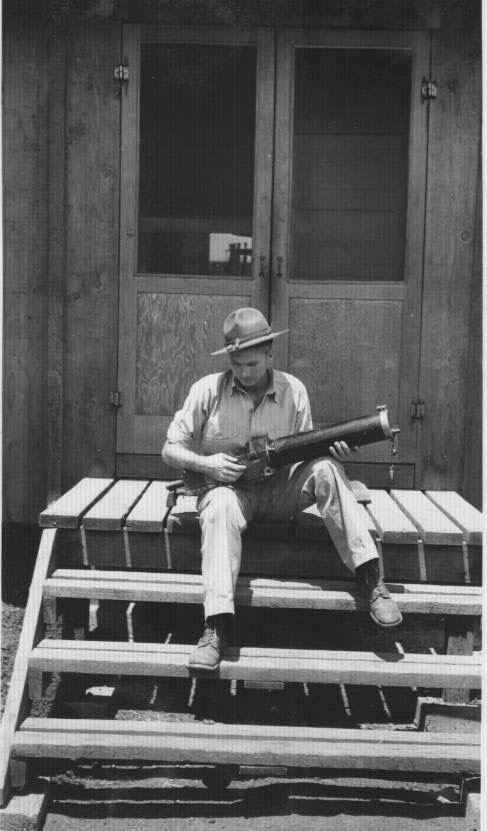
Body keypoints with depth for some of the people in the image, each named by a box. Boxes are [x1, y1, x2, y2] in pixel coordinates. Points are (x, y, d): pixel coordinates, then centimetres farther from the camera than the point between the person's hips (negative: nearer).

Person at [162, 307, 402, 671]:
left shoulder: (293, 391, 2)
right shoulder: (208, 390, -4)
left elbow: (305, 453, 6)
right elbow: (171, 450, 0)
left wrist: (336, 451, -15)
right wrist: (205, 464, -20)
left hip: (280, 491, 2)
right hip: (227, 487, -2)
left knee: (325, 469, -26)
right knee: (221, 509, -38)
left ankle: (370, 578, -27)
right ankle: (218, 627, -43)